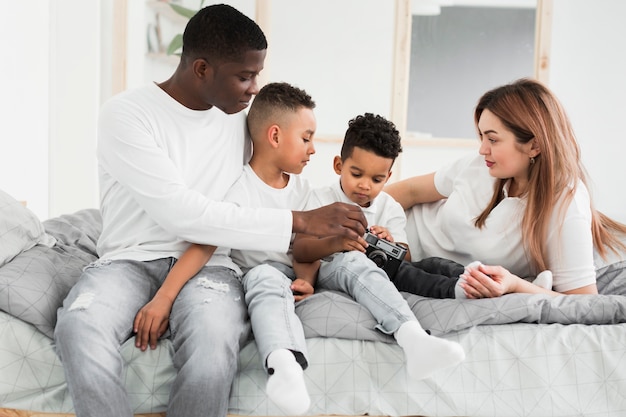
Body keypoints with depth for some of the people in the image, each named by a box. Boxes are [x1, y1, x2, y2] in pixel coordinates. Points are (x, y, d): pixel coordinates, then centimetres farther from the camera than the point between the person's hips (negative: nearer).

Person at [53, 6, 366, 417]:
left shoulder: (241, 118, 8)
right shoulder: (125, 115, -9)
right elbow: (179, 212, -20)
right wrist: (300, 221, -20)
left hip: (209, 264, 2)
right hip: (131, 260, -2)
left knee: (213, 336, -34)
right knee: (80, 329, -36)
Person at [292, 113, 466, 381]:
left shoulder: (391, 210, 14)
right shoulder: (322, 200, 5)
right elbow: (299, 251, -9)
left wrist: (391, 246, -17)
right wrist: (334, 244, -30)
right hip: (327, 270, -6)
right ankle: (411, 336, -62)